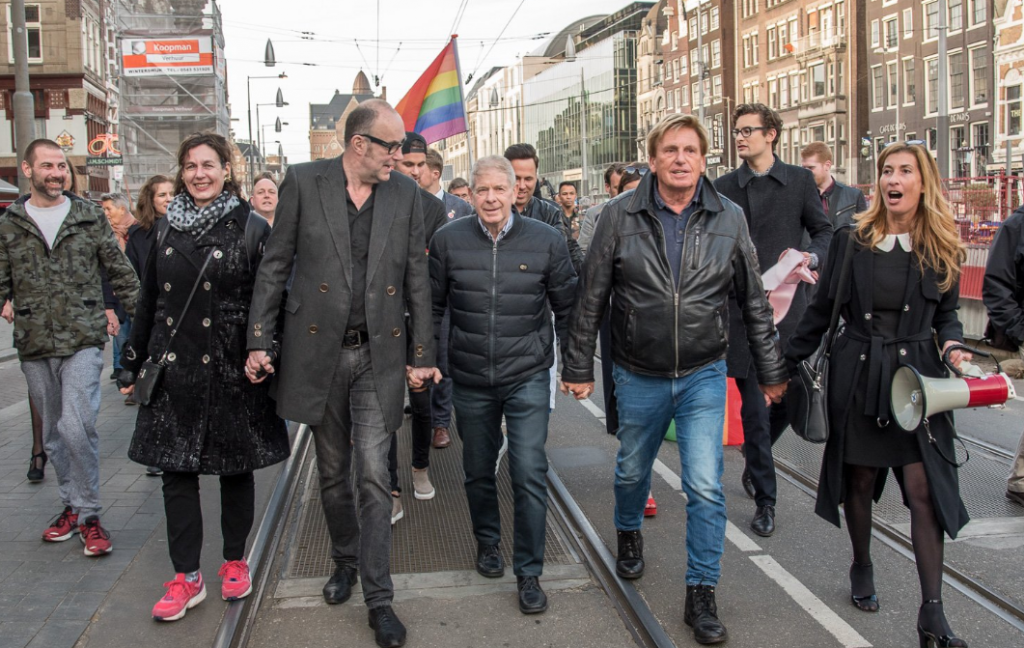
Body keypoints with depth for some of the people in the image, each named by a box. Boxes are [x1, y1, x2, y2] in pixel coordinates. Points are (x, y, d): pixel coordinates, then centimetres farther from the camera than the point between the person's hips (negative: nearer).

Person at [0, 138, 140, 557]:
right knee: (54, 434, 12)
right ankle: (72, 505, 27)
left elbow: (120, 272, 7)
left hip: (83, 340, -3)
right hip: (35, 348, 3)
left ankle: (88, 514, -2)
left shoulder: (89, 217, 5)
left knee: (77, 427, -14)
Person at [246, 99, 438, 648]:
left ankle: (379, 599, 6)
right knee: (333, 472, 14)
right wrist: (259, 340, -4)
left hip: (379, 354, 0)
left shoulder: (405, 195, 4)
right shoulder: (303, 182, -1)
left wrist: (422, 355, 4)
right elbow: (275, 265, 1)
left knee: (373, 475, -4)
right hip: (318, 352, 0)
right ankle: (345, 560, 37)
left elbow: (416, 280, 7)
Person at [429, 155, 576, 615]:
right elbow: (433, 305, 7)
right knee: (478, 471, 16)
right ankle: (487, 542, 42)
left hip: (528, 376, -2)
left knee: (529, 474, -6)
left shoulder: (546, 241, -4)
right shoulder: (448, 240, -2)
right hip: (470, 379, 2)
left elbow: (566, 307, 4)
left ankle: (529, 573, 10)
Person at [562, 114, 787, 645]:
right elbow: (591, 298, -2)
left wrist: (771, 372, 7)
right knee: (632, 471, 20)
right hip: (639, 377, 0)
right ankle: (629, 533, 51)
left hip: (703, 376, 0)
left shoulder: (729, 219, -3)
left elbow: (754, 303, 5)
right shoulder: (620, 216, -7)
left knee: (705, 488, -4)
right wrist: (578, 368, -1)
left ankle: (701, 595, 12)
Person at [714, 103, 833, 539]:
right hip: (742, 311, -1)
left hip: (788, 308, 1)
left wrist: (811, 255, -11)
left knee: (789, 398, 7)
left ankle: (755, 462, 37)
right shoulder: (725, 187, 6)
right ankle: (764, 499, 11)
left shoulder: (800, 181, 6)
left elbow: (823, 230, 10)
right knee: (755, 408, -1)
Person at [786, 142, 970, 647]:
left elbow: (946, 313, 14)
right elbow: (821, 311, 5)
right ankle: (862, 567, 36)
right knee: (859, 479, 10)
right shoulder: (851, 240, -1)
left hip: (918, 378, 0)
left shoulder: (942, 249, 2)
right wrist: (785, 366, 6)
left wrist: (952, 345, -7)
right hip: (858, 376, 0)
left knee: (924, 489, -5)